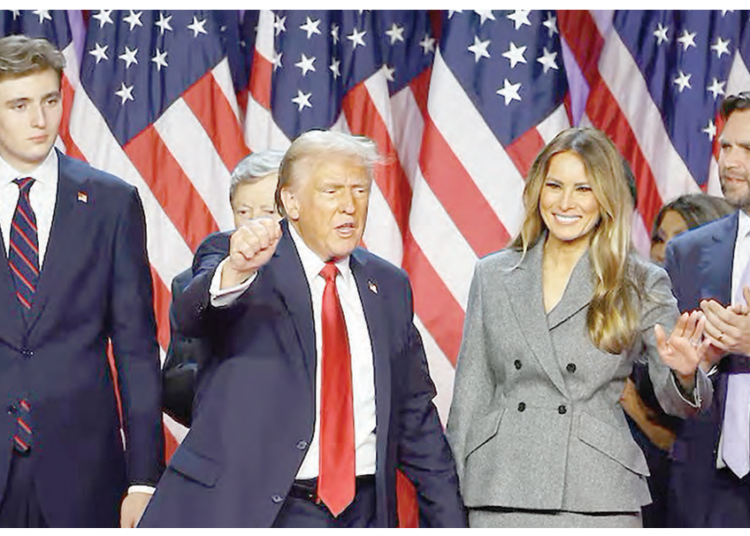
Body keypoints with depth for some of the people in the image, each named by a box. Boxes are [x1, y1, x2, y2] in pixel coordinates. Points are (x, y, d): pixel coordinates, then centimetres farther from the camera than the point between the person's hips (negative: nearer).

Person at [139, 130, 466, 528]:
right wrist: (236, 271, -42)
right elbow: (191, 315, -23)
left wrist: (449, 522, 12)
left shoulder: (388, 286, 12)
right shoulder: (231, 264, -1)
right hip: (248, 509, -4)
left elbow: (415, 414, 16)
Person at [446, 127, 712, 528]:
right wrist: (451, 494, 8)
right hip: (502, 492, 2)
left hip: (598, 495, -1)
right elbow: (471, 391, 12)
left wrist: (685, 374, -21)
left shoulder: (641, 284, 4)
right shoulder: (493, 276, 10)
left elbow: (676, 403, 2)